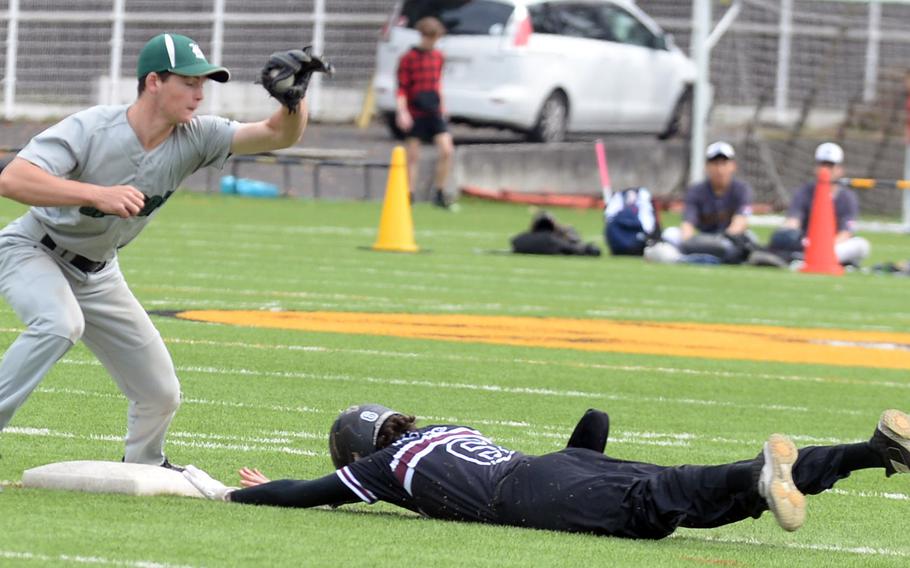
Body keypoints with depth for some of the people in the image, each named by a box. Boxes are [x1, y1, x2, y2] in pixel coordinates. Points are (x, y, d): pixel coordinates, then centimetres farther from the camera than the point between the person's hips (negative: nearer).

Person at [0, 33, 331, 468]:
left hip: (97, 275, 6)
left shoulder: (192, 138, -14)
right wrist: (98, 194, -51)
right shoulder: (90, 129, -30)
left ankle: (143, 467, 37)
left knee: (162, 394, 7)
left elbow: (279, 135, -17)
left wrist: (293, 99, -40)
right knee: (61, 325, -39)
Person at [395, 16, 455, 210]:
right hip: (415, 115, -4)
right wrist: (402, 112, -19)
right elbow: (402, 89, -8)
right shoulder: (408, 59, -5)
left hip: (435, 113, 4)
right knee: (413, 156, -1)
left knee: (447, 151, -9)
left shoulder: (438, 57, 10)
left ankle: (438, 192, 4)